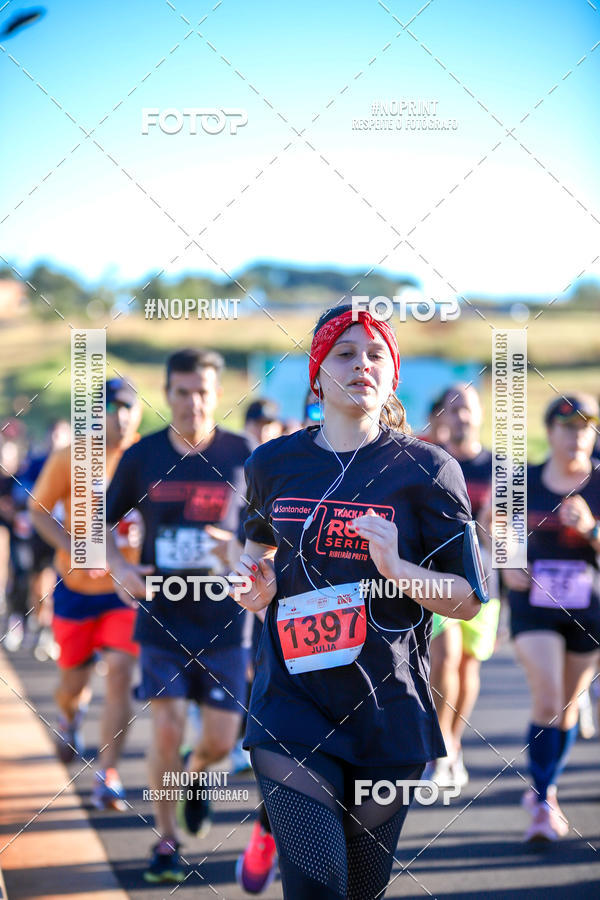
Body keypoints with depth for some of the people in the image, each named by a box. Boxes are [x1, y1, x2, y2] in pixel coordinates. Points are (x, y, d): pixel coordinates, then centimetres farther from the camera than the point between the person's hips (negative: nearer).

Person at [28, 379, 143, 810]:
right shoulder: (69, 458, -10)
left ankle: (107, 775, -3)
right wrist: (73, 547, -18)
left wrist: (143, 536, -16)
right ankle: (70, 715, 49)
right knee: (74, 682, 10)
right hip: (77, 585, 0)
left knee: (121, 674, -13)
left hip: (127, 585, 0)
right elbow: (38, 509, -2)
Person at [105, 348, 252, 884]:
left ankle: (195, 773, 39)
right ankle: (166, 841, 12)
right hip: (161, 613, 0)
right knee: (167, 729, -6)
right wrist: (117, 567, -7)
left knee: (221, 741, 3)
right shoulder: (142, 456, 0)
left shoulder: (242, 455, -3)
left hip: (224, 617, 0)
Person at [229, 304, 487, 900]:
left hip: (388, 710, 0)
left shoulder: (427, 470, -2)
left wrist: (397, 569, -19)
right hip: (293, 700, 1)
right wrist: (258, 587, 6)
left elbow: (470, 599, -2)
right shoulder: (274, 463, 6)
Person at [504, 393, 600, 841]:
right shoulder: (523, 483, -2)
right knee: (547, 701, -14)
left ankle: (546, 788, 33)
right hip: (534, 606, -1)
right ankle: (542, 804, -6)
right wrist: (507, 564, -2)